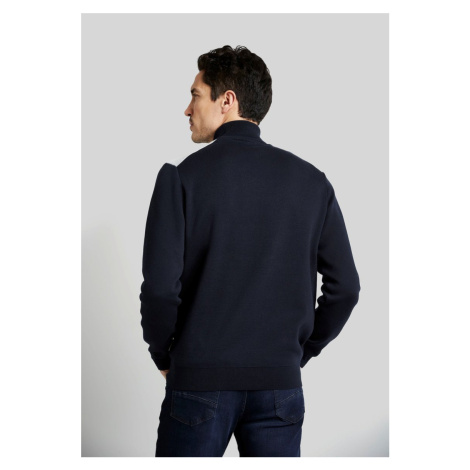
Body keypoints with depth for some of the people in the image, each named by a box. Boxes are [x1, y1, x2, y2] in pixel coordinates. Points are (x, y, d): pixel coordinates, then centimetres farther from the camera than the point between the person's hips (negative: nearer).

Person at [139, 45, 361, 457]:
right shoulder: (311, 181, 2)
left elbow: (161, 286, -13)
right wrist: (300, 352, 13)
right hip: (279, 385, 3)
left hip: (199, 381, -2)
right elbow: (345, 286, 1)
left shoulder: (182, 176, -8)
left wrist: (163, 356, 4)